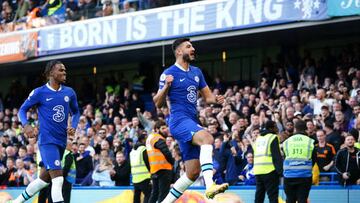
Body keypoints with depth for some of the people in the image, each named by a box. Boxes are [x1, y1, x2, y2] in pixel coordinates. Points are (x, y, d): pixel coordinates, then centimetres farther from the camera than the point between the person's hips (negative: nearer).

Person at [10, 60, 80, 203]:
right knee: (58, 179, -19)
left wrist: (73, 127, 1)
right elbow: (22, 110, 3)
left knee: (44, 179, 15)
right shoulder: (39, 92, -5)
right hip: (47, 141, -6)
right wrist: (26, 125, -18)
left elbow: (75, 112, 21)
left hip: (61, 141, 6)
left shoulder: (69, 93, 8)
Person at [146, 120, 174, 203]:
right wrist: (172, 162, -1)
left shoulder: (150, 138, 19)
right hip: (163, 169, -9)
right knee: (163, 193, -10)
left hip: (154, 170, 9)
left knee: (155, 193, 15)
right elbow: (166, 153, -18)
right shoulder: (158, 139, -10)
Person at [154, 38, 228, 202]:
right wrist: (166, 86, -24)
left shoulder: (197, 72, 17)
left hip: (192, 123, 8)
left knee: (193, 173, 6)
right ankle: (210, 186, -50)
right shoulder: (169, 74, -4)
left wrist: (216, 99, -2)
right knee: (206, 138, -36)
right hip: (179, 120, -8)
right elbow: (158, 104, -5)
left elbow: (207, 96, 21)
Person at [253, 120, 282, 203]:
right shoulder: (273, 138, -4)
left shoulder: (258, 138, 19)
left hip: (257, 171, 7)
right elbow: (277, 156, -12)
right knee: (273, 196, -6)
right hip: (269, 171, -7)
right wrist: (280, 170, -13)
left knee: (259, 196, 11)